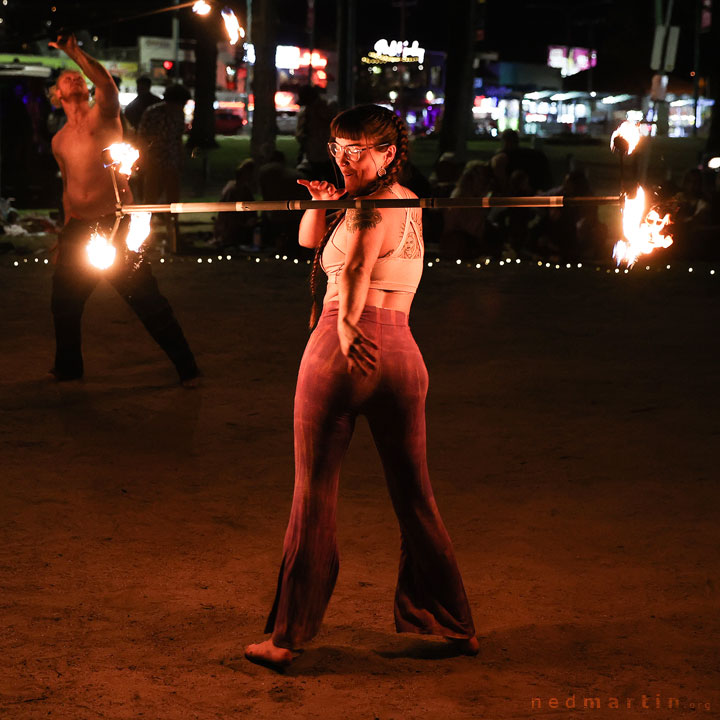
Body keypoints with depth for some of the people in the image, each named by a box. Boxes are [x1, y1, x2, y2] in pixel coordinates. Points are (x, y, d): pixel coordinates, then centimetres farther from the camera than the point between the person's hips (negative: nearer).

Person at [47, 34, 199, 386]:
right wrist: (66, 231, 27)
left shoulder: (102, 116, -1)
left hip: (115, 224, -6)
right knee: (64, 303, 12)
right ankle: (68, 367, 32)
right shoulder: (59, 141, 15)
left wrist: (75, 52, -28)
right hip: (78, 228, 6)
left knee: (147, 300, -7)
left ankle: (186, 367, -1)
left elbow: (106, 83, -23)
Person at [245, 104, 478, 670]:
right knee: (415, 496, 16)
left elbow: (355, 267, -29)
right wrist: (326, 200, 2)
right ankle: (457, 626, 25)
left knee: (315, 495, 1)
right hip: (401, 354, 7)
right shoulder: (409, 202, 18)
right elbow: (310, 239, 20)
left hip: (341, 351, -7)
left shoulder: (372, 205, -6)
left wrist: (346, 325, -44)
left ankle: (288, 637, 7)